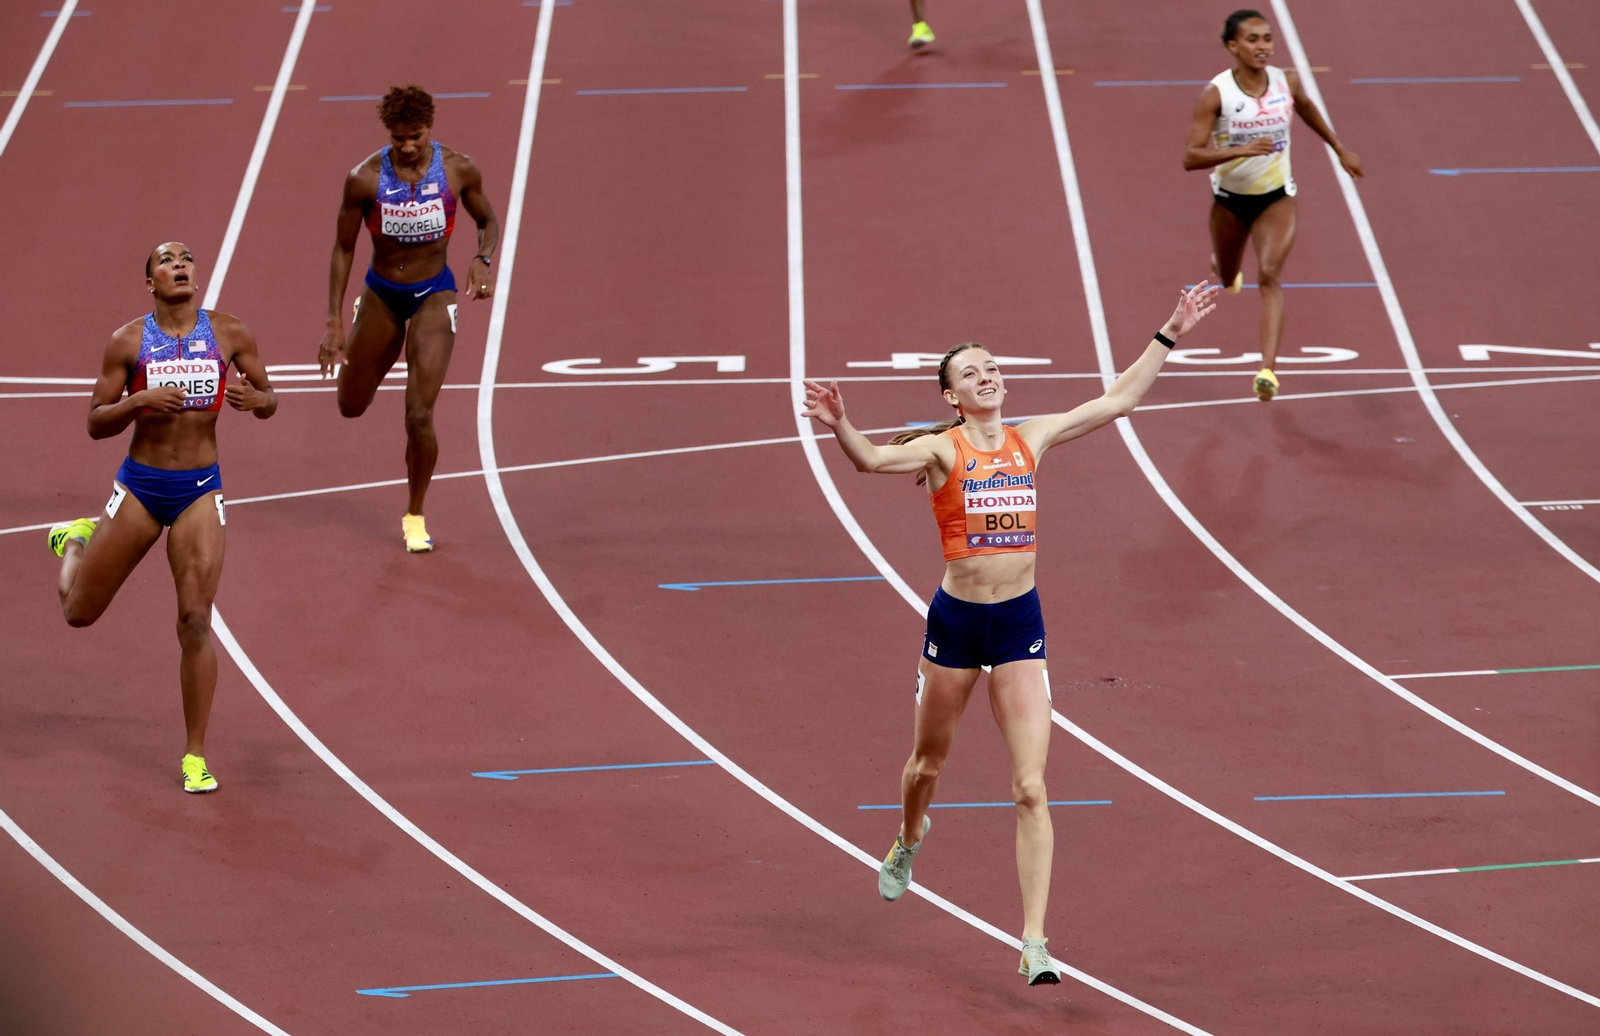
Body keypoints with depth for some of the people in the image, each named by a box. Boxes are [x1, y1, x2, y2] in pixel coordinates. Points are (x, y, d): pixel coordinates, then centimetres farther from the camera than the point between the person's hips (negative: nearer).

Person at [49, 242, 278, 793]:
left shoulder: (230, 334, 0)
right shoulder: (128, 341, -3)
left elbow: (269, 401, 10)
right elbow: (96, 424, -2)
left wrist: (254, 399, -14)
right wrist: (139, 400, -21)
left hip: (200, 490, 0)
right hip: (140, 485, 0)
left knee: (195, 622, -8)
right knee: (79, 612, 8)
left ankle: (195, 756, 2)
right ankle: (78, 540, 44)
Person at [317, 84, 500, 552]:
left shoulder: (459, 171, -15)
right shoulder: (365, 178, -18)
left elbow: (488, 220, 4)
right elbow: (343, 249, -7)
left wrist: (482, 259, -18)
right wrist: (335, 323, -9)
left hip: (433, 295, -1)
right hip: (381, 295, 2)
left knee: (419, 415, -12)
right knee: (352, 406, 16)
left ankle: (415, 517, 9)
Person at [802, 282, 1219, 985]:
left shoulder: (1029, 440, 4)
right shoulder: (942, 449, -8)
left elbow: (1117, 402, 11)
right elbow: (872, 460, -26)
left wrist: (1168, 337, 9)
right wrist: (838, 426, -45)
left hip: (1020, 619, 2)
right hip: (956, 617, -2)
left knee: (1031, 787, -7)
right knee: (929, 762, 20)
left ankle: (1034, 944, -9)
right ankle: (909, 841, 56)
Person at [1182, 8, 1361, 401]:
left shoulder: (1287, 83, -12)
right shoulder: (1216, 94, -22)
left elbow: (1307, 109, 14)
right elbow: (1190, 157, -27)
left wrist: (1340, 150, 22)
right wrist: (1240, 150, -41)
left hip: (1277, 196, 0)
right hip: (1230, 198, 0)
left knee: (1270, 275, -21)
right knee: (1227, 278, 23)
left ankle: (1268, 369, -29)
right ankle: (1222, 264, 65)